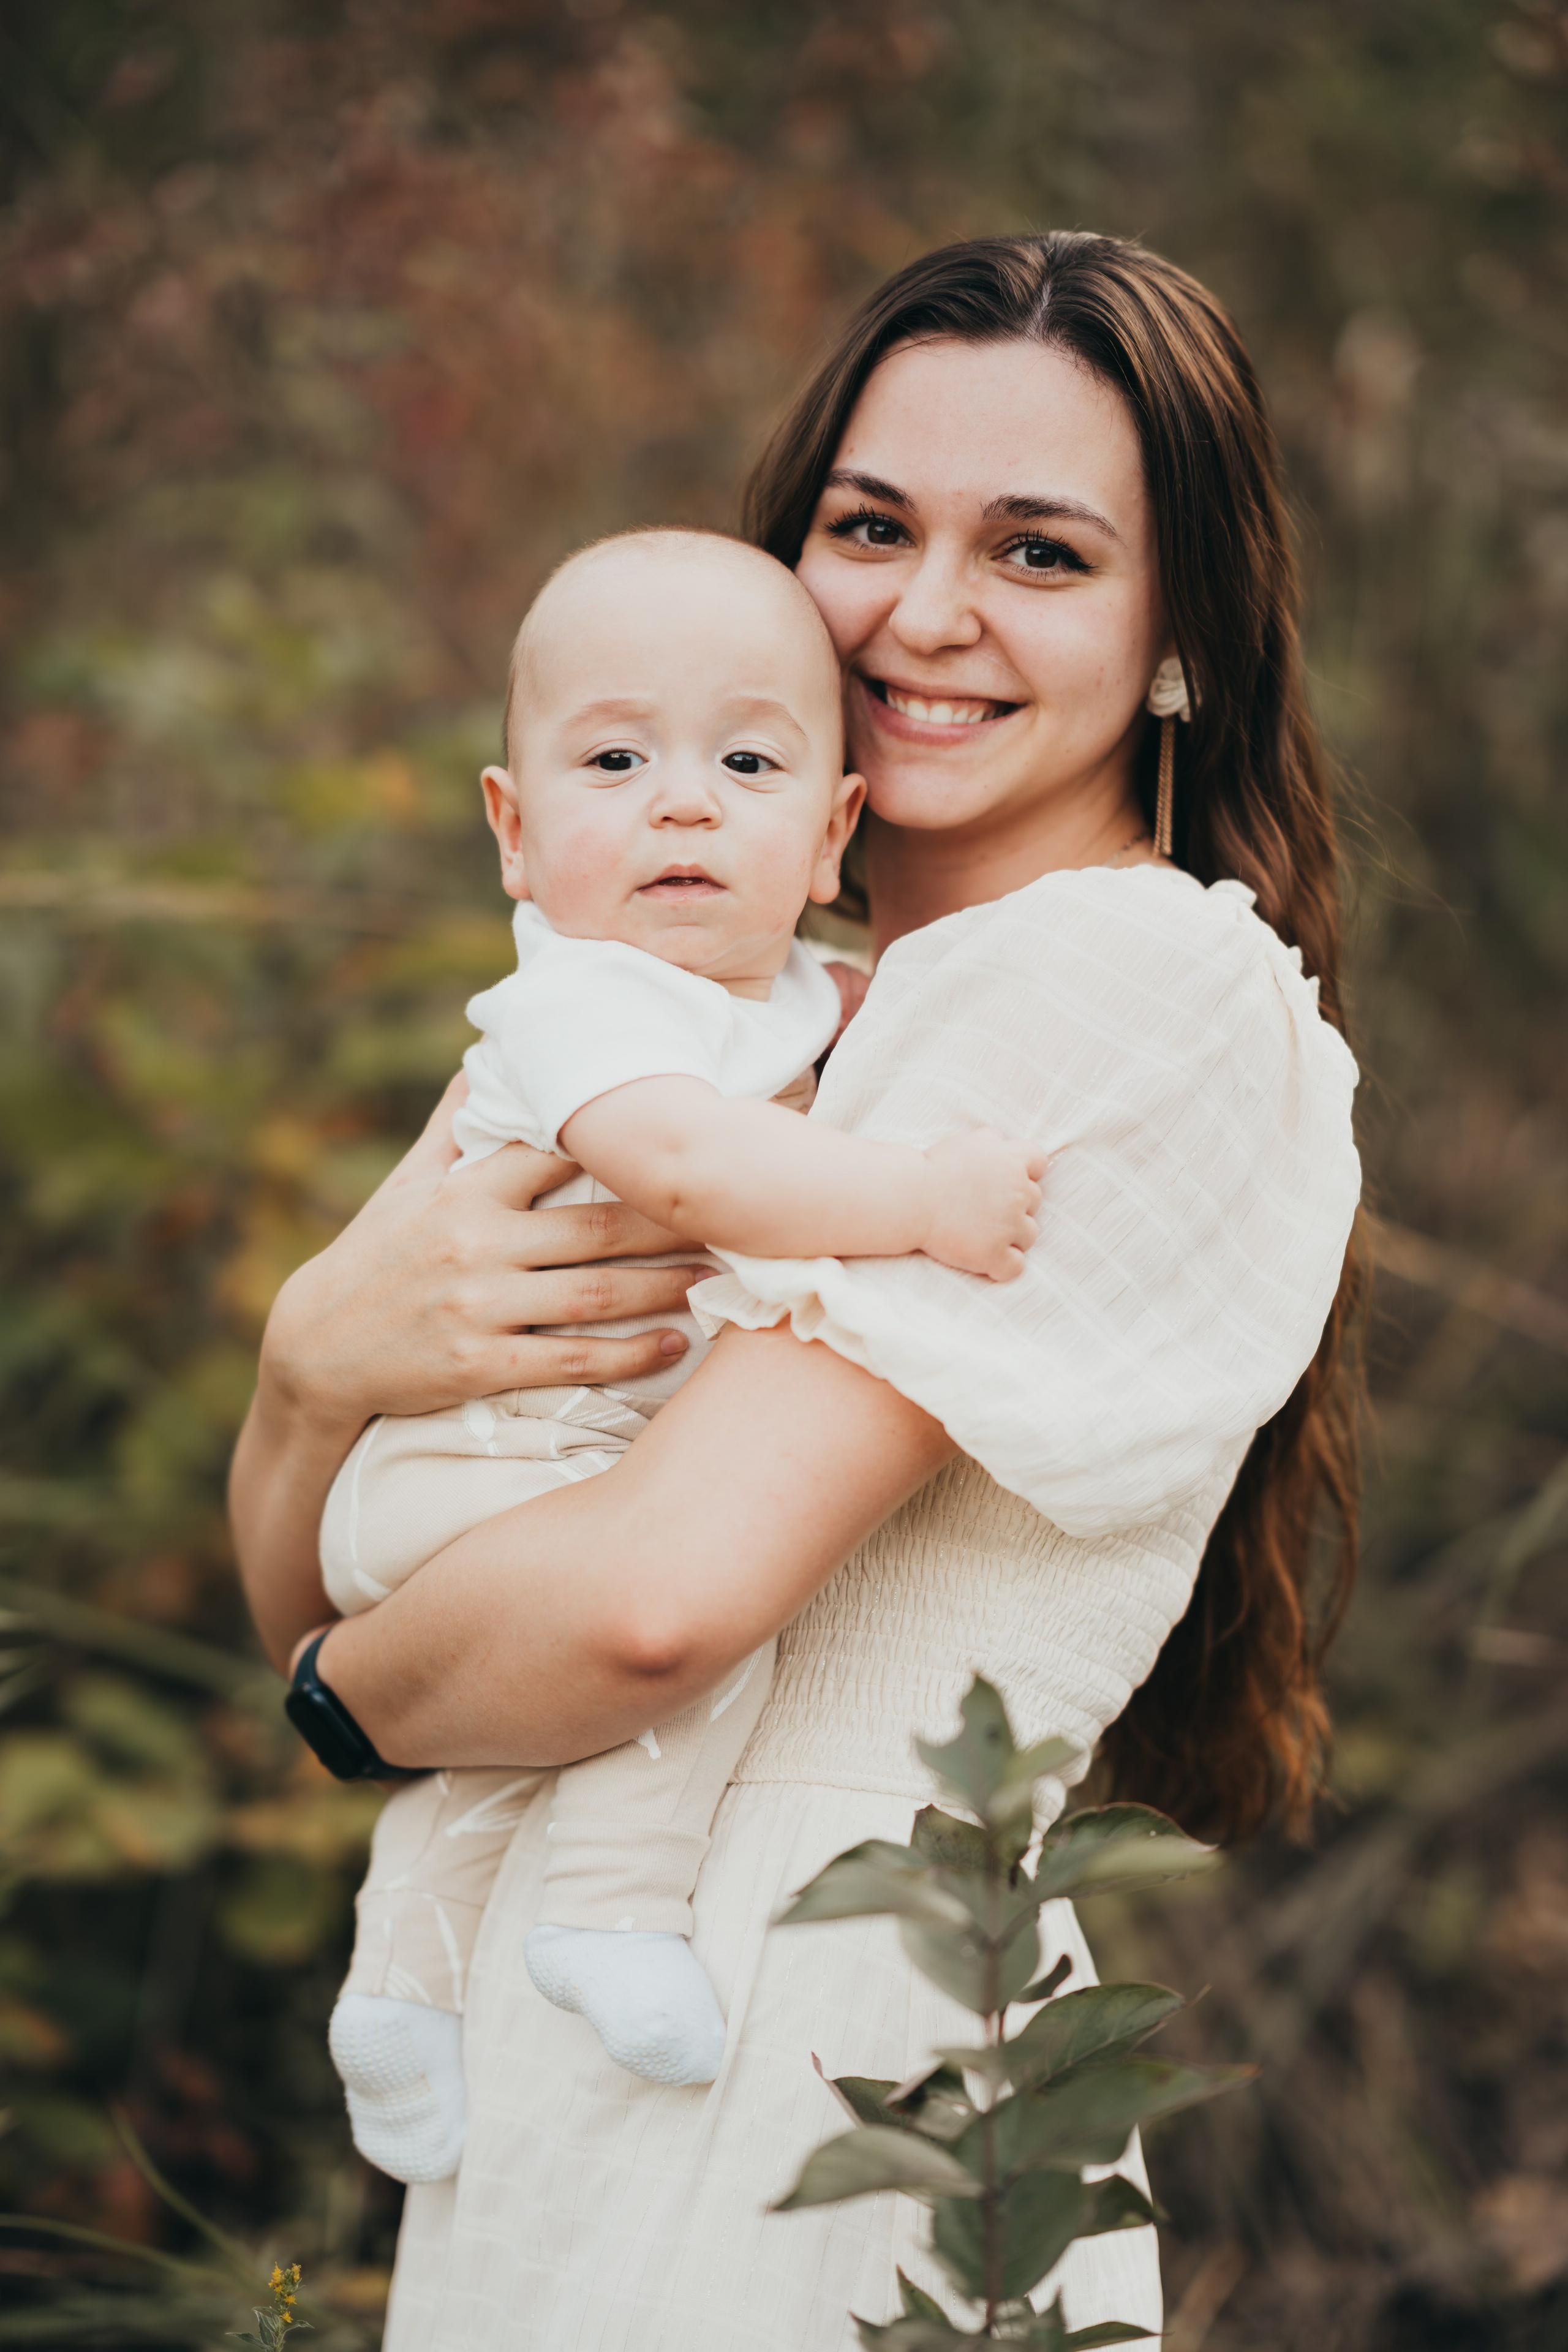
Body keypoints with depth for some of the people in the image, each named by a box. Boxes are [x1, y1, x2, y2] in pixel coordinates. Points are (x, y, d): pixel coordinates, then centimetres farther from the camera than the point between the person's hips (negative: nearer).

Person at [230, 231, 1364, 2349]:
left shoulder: (1142, 980, -13)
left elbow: (669, 1587, -24)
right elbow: (303, 1587, 9)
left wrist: (338, 1689, -3)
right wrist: (322, 1356, -14)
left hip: (785, 2100, -8)